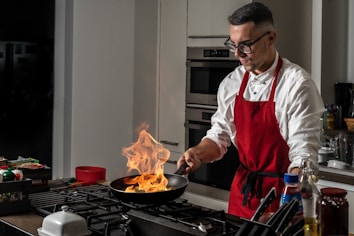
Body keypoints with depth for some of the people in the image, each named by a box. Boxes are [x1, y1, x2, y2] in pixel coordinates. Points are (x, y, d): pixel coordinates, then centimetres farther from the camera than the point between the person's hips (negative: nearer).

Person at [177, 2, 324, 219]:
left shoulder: (296, 83, -16)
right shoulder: (232, 83, 1)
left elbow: (303, 154, -18)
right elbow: (220, 136, 11)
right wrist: (198, 154, -9)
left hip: (282, 194, -5)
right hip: (242, 189, 6)